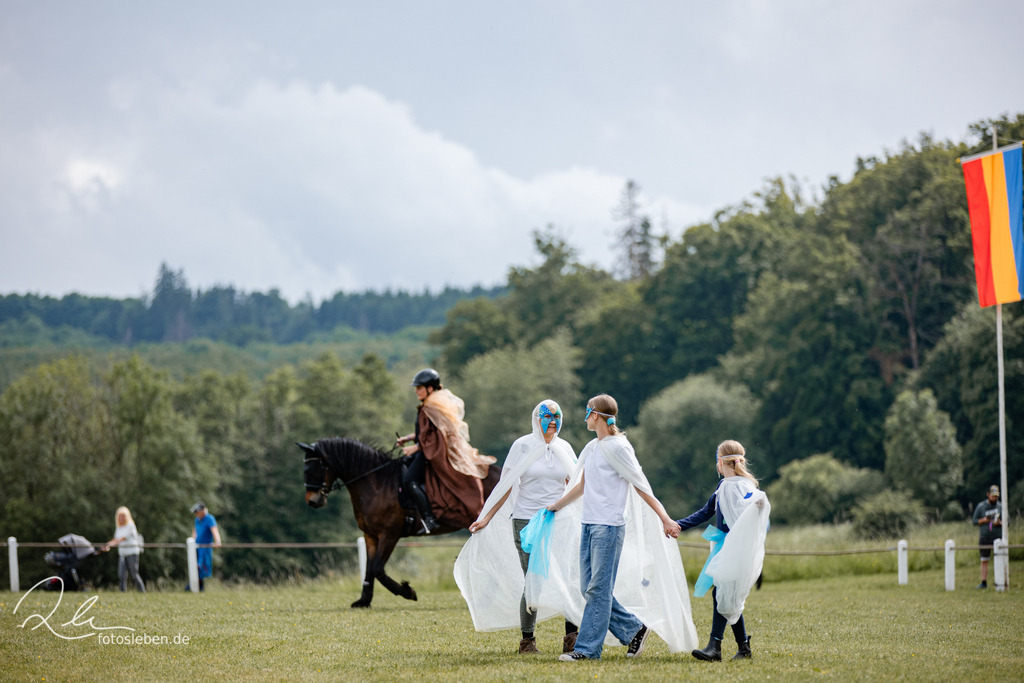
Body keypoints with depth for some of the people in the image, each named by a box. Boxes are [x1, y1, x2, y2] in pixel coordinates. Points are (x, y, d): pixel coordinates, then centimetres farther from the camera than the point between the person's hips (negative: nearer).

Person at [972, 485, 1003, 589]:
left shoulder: (1001, 506, 4)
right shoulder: (981, 506, 4)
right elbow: (974, 521, 6)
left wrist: (999, 523, -15)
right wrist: (983, 520, -14)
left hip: (998, 537, -1)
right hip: (985, 537, 1)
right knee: (984, 561, 3)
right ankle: (984, 582, 8)